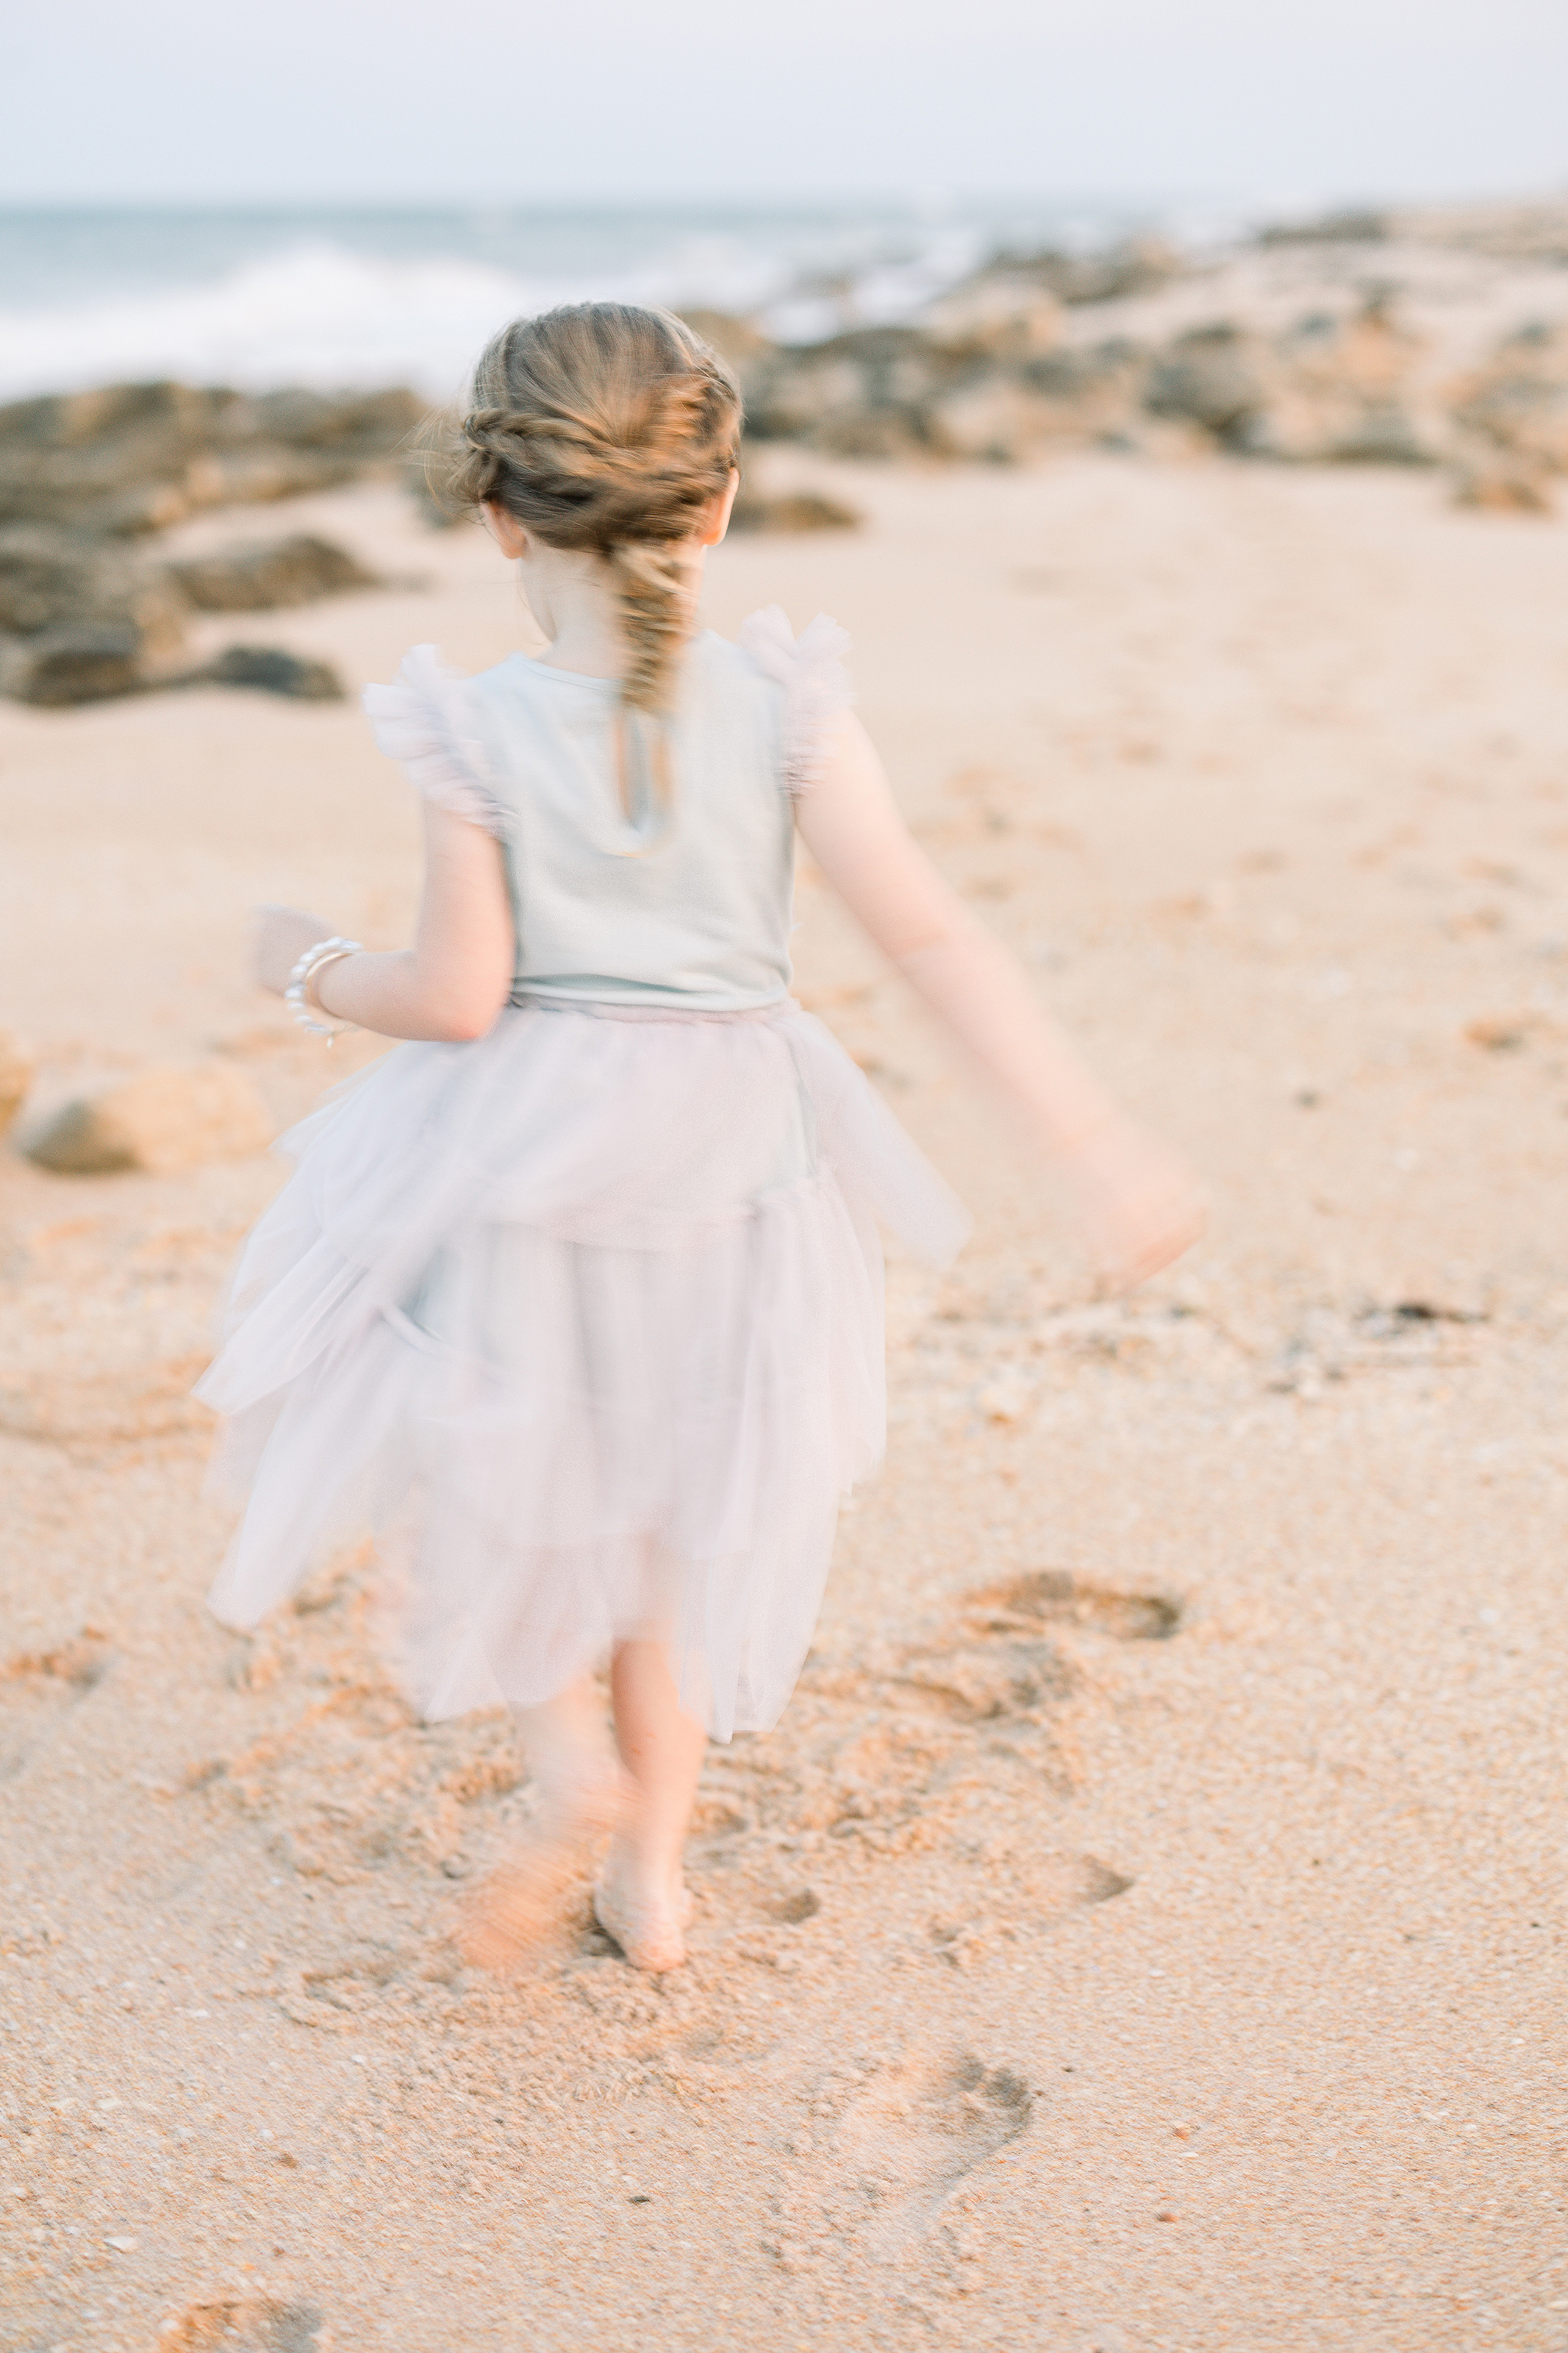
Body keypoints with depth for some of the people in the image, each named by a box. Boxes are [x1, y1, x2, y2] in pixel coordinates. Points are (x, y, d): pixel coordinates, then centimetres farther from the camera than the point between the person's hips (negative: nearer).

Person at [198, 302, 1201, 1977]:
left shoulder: (475, 732, -13)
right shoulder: (780, 700, -10)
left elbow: (458, 998, -12)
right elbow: (926, 931, -14)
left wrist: (312, 970, 9)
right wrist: (1094, 1145, -13)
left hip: (521, 1163, -2)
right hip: (727, 1149, 3)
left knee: (466, 1469, 24)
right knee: (679, 1513, 21)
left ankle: (569, 1757, 8)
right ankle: (653, 1872, 29)